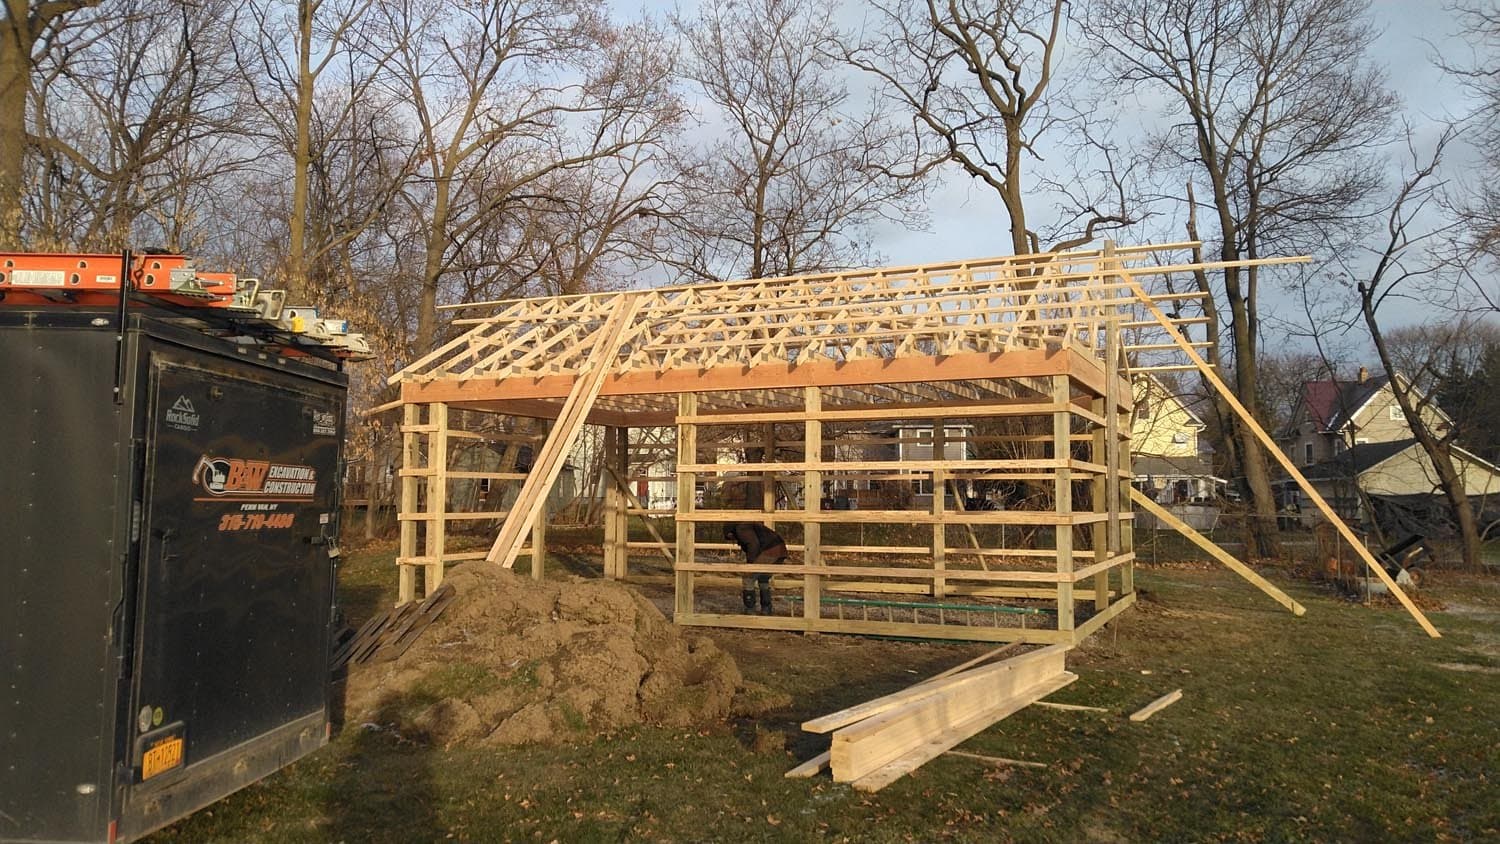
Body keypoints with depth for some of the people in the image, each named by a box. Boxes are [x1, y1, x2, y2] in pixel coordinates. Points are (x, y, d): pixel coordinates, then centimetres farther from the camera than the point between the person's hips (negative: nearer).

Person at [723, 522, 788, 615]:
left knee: (749, 579, 3)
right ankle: (766, 612, 26)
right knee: (763, 581, 25)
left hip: (770, 551, -10)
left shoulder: (741, 529, 3)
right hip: (780, 550, 10)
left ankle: (749, 613, 7)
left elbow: (754, 544, -15)